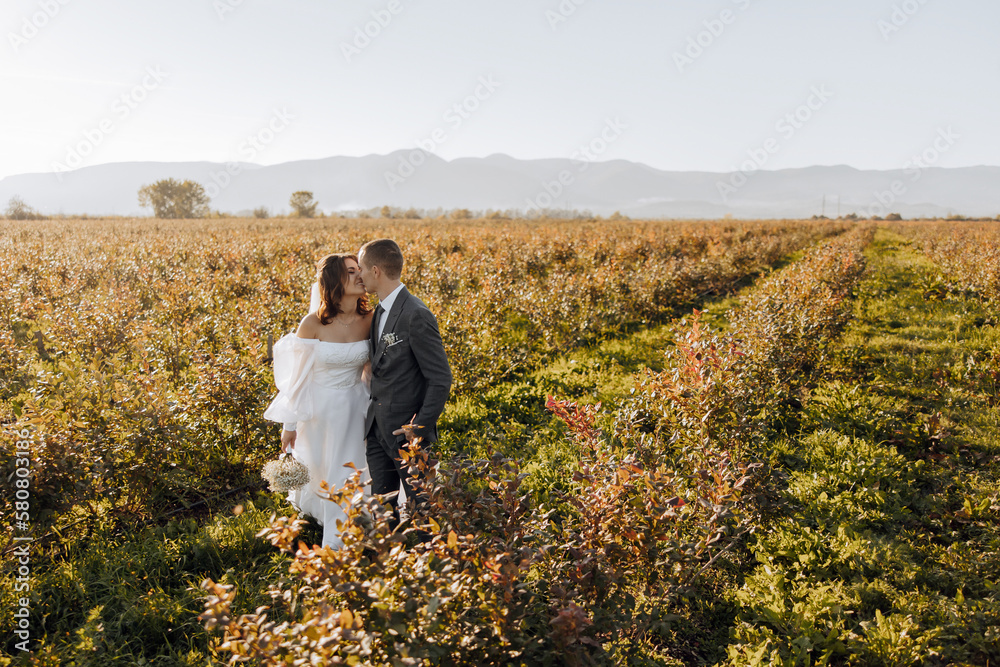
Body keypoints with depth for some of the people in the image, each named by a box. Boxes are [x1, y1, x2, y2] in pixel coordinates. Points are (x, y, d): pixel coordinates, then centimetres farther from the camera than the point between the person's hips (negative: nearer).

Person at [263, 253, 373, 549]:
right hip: (319, 408, -3)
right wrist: (290, 424, -6)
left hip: (353, 408, 3)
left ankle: (339, 541, 37)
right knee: (314, 467, 19)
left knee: (347, 474, 14)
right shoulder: (313, 323, -19)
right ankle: (306, 500, 53)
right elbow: (298, 376, -10)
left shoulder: (369, 319, -10)